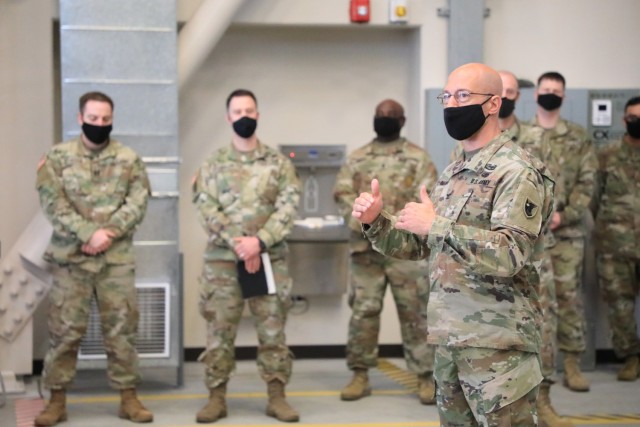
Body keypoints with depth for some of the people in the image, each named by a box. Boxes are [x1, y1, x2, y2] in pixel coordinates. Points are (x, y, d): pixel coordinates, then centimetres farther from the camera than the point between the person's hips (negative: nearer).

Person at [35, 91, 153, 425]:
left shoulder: (129, 159, 7)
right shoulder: (57, 157, 3)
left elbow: (138, 202, -2)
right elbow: (53, 203, -7)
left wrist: (108, 233, -16)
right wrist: (89, 233, -17)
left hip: (117, 258, 1)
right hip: (70, 257, -1)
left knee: (121, 327, 5)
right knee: (64, 329, 1)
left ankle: (128, 397, 13)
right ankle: (57, 400, 10)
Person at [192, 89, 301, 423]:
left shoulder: (278, 162, 6)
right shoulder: (213, 164, 6)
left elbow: (288, 207, -4)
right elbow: (206, 209, -4)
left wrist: (259, 241, -17)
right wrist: (236, 244, -16)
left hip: (270, 259, 0)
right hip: (222, 260, 0)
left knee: (273, 330, 3)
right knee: (220, 330, 2)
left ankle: (277, 396, 10)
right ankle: (216, 397, 10)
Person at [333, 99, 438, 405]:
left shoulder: (418, 158, 4)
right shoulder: (357, 158, 12)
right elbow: (342, 193, 1)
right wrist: (363, 222, -16)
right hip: (365, 247, 2)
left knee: (415, 313, 1)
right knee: (362, 312, 4)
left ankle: (425, 377, 7)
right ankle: (360, 375, 13)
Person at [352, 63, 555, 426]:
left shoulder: (519, 172, -12)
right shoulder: (453, 173, 14)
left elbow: (509, 255, -24)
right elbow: (419, 246, 17)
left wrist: (436, 225, -23)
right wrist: (376, 221, 0)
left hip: (498, 342, -8)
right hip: (449, 337, 8)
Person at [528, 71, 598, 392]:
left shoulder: (579, 138, 8)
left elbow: (587, 182, 1)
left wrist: (564, 215, -12)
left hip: (567, 230, 0)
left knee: (569, 296, 0)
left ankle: (572, 365, 5)